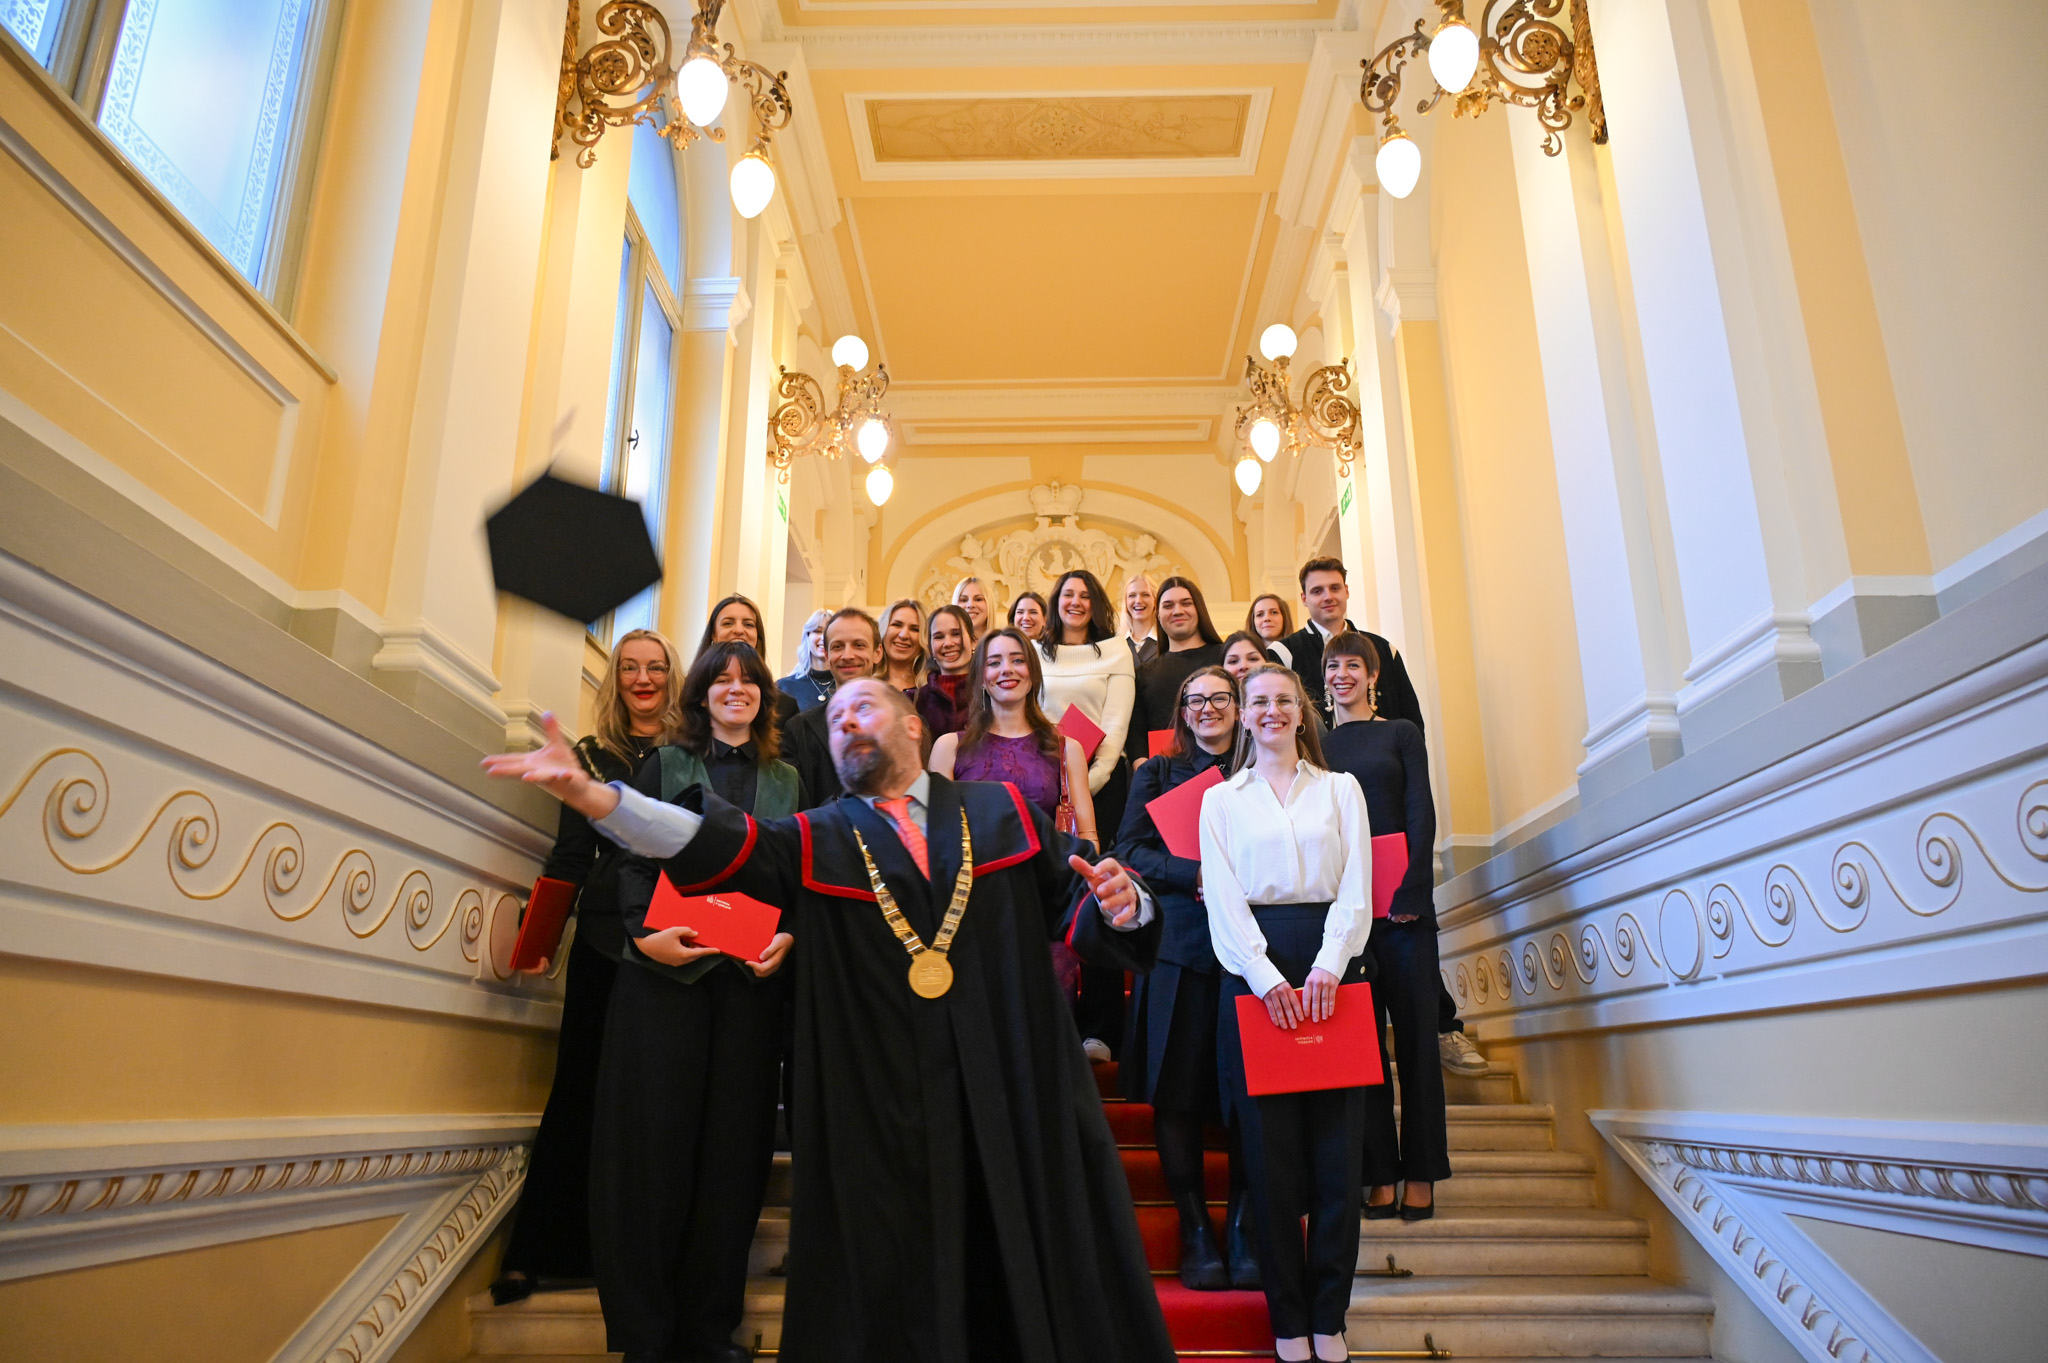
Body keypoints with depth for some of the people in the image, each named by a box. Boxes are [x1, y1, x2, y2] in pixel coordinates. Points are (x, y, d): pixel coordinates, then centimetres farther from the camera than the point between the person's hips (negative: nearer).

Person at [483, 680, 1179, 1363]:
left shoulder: (1004, 811, 10)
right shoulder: (815, 840, 9)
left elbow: (1074, 900, 7)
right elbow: (718, 844, -7)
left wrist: (1120, 903, -17)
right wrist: (592, 795, -21)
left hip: (1018, 1097, 0)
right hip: (884, 1121, 0)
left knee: (1038, 1285, 7)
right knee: (896, 1305, 7)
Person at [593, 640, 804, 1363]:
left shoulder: (786, 780, 15)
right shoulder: (667, 764, 9)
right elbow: (631, 856, 2)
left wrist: (788, 936, -6)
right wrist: (643, 932, -13)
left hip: (752, 976, 2)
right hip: (666, 971, -2)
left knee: (733, 1143, 3)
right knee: (657, 1139, -1)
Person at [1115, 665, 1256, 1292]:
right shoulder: (1158, 773, 13)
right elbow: (1129, 850, 3)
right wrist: (1197, 875, -12)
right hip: (1178, 946, -1)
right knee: (1176, 1092, 0)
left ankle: (1242, 1230, 11)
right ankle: (1195, 1232, 12)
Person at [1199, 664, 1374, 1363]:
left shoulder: (1340, 789, 13)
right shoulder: (1221, 799, 11)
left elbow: (1356, 887, 4)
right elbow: (1223, 899, 2)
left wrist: (1327, 967, -10)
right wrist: (1268, 978, -11)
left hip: (1332, 964, 1)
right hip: (1254, 970, 0)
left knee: (1336, 1143, 0)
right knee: (1270, 1147, 0)